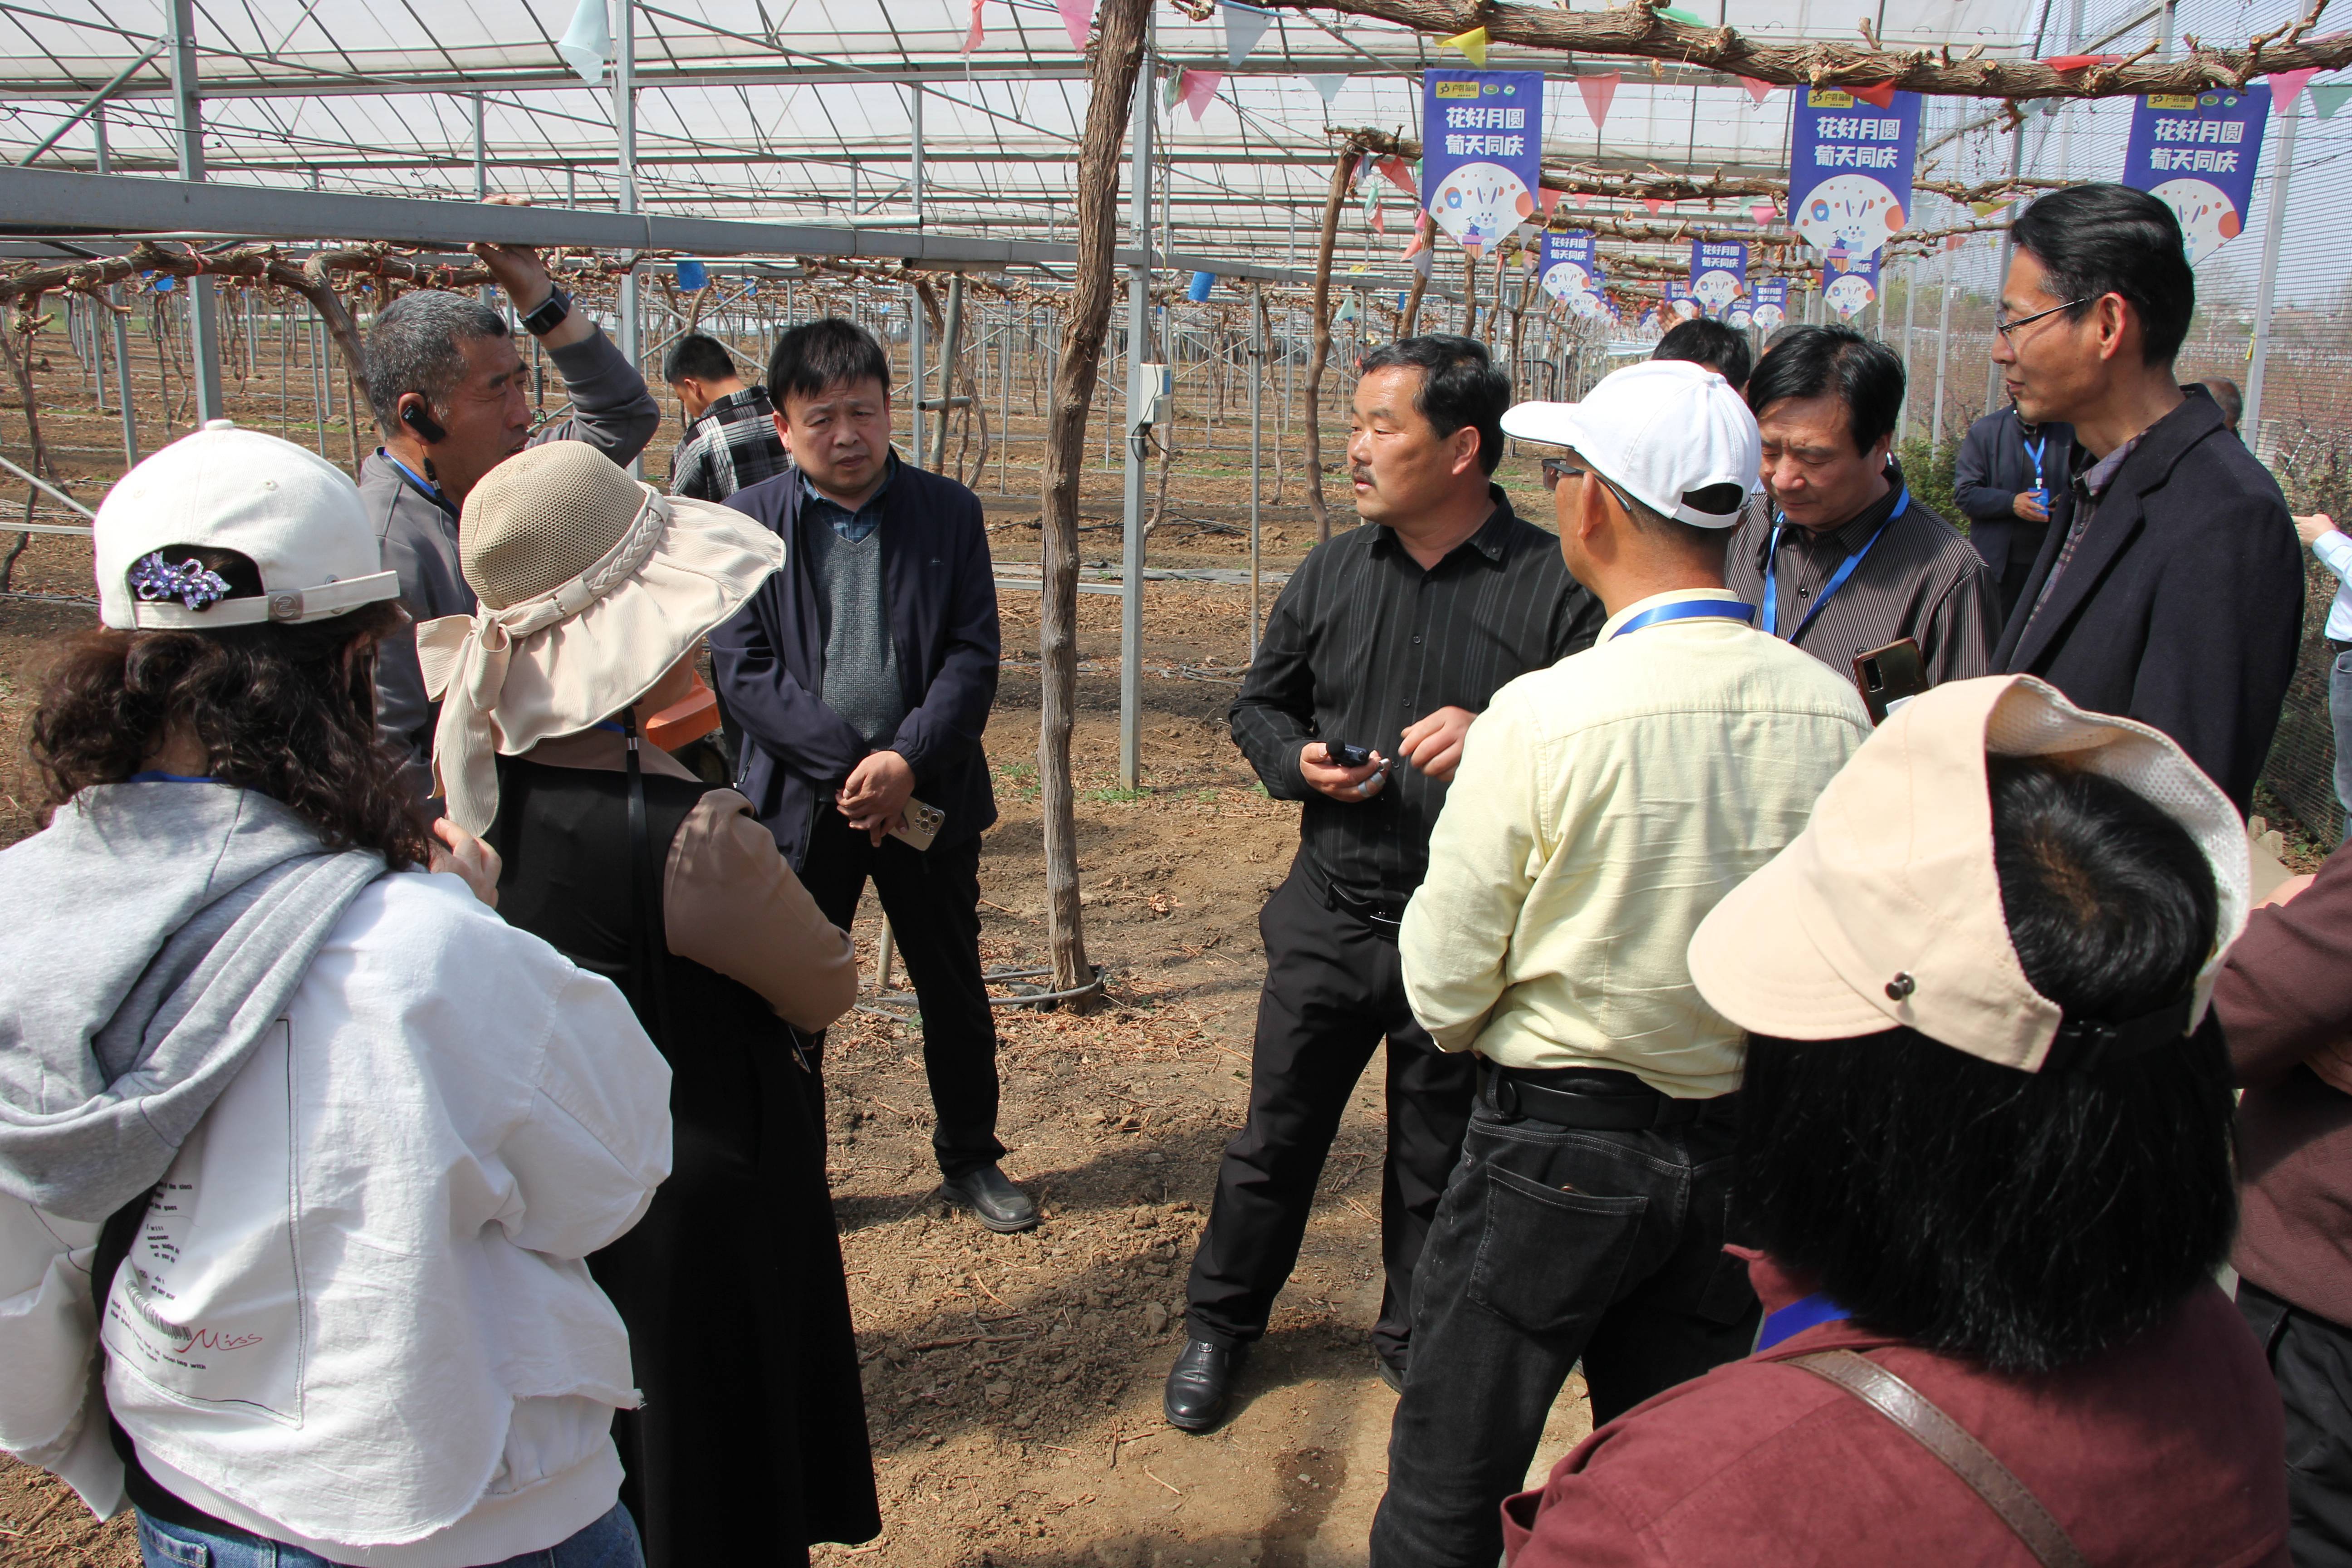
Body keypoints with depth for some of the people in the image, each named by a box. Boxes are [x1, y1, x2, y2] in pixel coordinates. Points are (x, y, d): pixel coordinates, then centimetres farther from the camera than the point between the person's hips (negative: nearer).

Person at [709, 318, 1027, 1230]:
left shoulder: (948, 513, 1)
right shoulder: (747, 523, -2)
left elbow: (974, 655, -4)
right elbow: (743, 669, -9)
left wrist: (908, 759, -18)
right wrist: (849, 761, -17)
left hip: (930, 798, 1)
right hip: (800, 803, -1)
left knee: (955, 991, 14)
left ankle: (969, 1158, 34)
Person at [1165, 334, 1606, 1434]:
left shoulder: (1554, 587, -9)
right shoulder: (1331, 574, 4)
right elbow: (1258, 705, 15)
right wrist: (1298, 761, -6)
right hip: (1329, 918, 3)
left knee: (1439, 1163, 15)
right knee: (1275, 1139, 13)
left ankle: (1417, 1342, 39)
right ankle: (1220, 1322, 36)